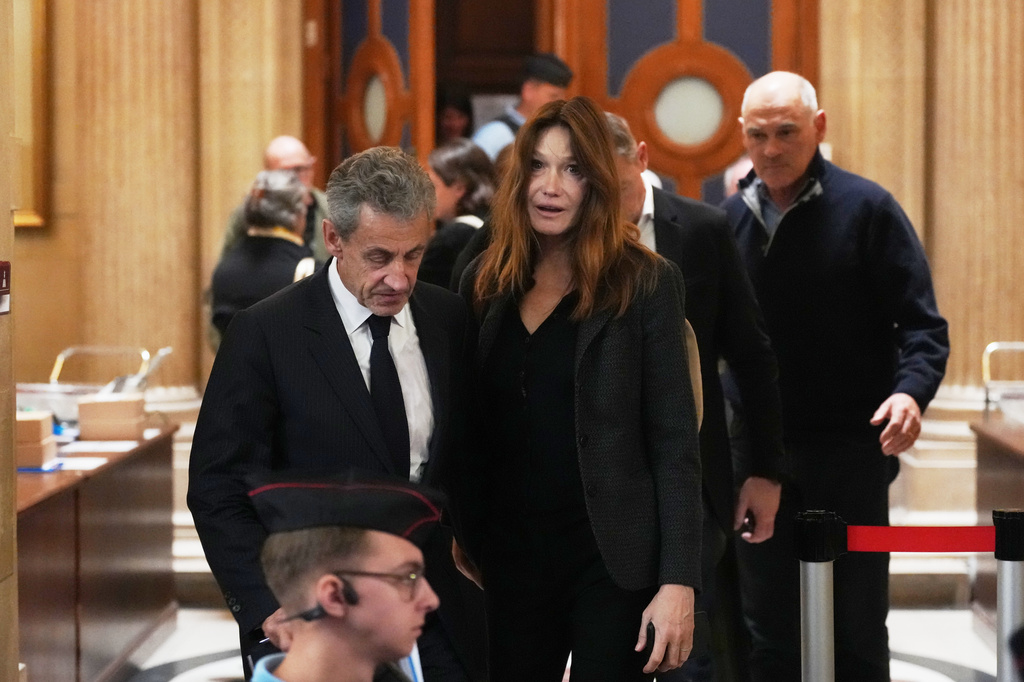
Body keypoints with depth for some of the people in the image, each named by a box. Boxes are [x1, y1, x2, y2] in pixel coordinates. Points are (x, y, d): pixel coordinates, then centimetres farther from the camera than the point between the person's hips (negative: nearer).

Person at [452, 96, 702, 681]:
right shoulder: (486, 283, 7)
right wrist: (464, 538, 3)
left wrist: (678, 582, -13)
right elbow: (470, 432, 11)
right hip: (510, 560, 4)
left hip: (612, 560, -4)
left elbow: (675, 442, -7)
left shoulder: (645, 284, -4)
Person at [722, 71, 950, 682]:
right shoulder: (734, 217, 7)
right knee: (770, 632, 10)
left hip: (850, 448, -4)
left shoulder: (866, 208, -6)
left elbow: (922, 324, -8)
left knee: (856, 630, 4)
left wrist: (911, 390, -25)